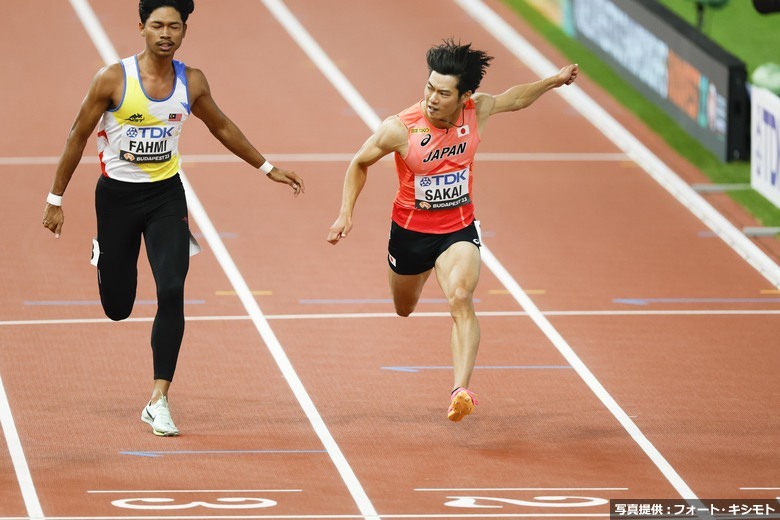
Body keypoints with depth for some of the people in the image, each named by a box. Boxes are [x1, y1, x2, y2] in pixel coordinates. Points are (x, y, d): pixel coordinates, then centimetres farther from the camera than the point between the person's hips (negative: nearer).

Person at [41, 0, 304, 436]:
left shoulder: (191, 83, -5)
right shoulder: (113, 80, -14)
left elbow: (221, 126, 14)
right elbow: (79, 137, -5)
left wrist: (267, 168, 17)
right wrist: (56, 199, -2)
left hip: (166, 195, 2)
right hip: (117, 195, -2)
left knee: (172, 293, -16)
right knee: (118, 307, 6)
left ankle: (159, 401, -10)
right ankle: (105, 254, 46)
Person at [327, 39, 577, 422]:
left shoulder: (476, 111, -16)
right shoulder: (400, 129, -24)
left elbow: (513, 99, 9)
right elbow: (360, 163, -6)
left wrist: (553, 82, -1)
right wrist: (346, 213, -12)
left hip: (458, 228, 0)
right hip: (410, 229, 0)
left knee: (460, 299, -27)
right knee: (405, 310, 23)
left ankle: (461, 391, -35)